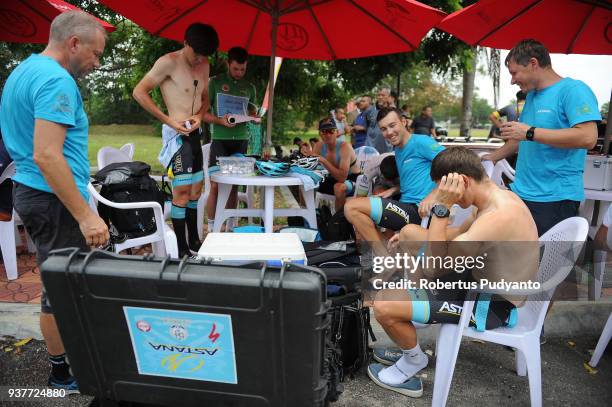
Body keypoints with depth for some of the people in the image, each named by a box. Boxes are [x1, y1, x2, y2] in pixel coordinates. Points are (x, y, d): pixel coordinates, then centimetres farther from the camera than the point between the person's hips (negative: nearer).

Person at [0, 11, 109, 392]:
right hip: (54, 199, -10)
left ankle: (68, 353, 33)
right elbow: (47, 156, -27)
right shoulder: (56, 81, -18)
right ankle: (64, 372, 17)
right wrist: (85, 215, -27)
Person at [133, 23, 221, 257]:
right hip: (177, 134, -8)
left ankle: (194, 241, 24)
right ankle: (182, 250, -1)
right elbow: (139, 92, -10)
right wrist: (168, 120, -15)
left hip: (195, 134, 8)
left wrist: (200, 116, -2)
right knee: (182, 191, -9)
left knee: (196, 190, 12)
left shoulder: (204, 65, 11)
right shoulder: (168, 62, -10)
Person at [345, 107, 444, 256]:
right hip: (408, 207, 10)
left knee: (352, 208, -19)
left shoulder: (420, 141, -8)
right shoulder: (398, 151, 19)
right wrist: (393, 190, 10)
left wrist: (433, 195, -26)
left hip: (418, 210, -10)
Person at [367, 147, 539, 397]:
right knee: (410, 232, 12)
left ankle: (415, 360, 17)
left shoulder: (496, 219, -33)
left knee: (383, 306, -20)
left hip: (490, 305, -10)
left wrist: (442, 207, -29)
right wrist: (410, 238, 8)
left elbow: (431, 267, -29)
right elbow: (464, 232, 17)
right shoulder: (498, 196, -2)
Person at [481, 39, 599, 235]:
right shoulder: (531, 95, 17)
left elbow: (588, 137, -21)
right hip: (522, 193, 8)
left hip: (555, 198, -7)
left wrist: (530, 132, -19)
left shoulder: (573, 89, -9)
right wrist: (492, 158, 24)